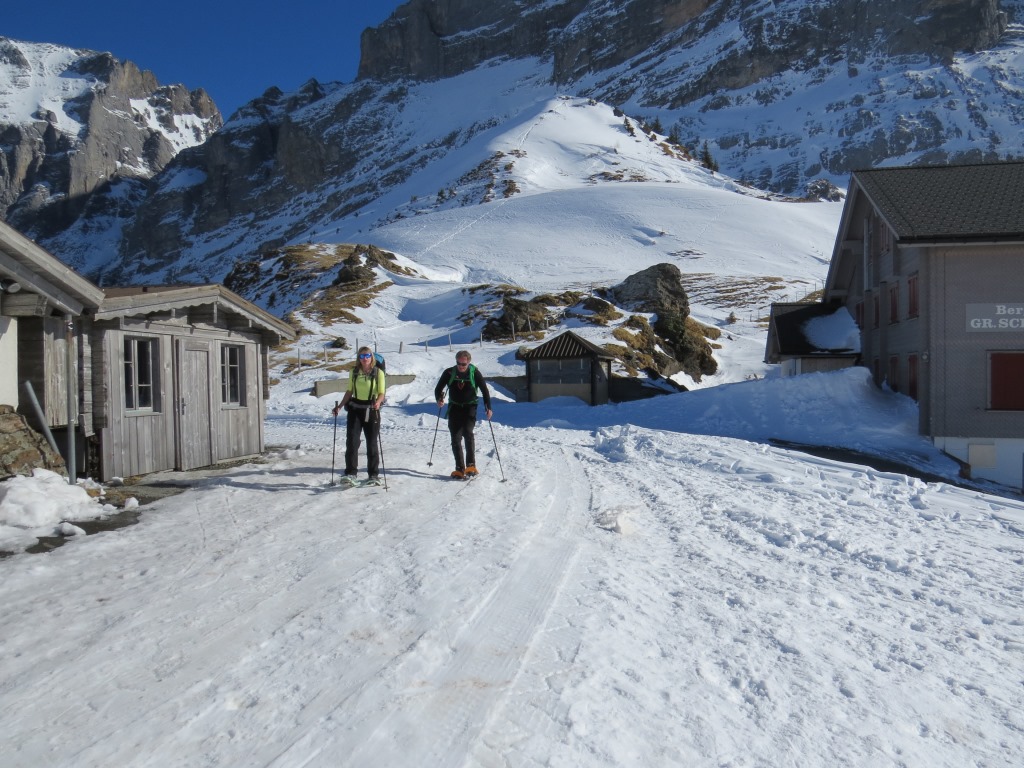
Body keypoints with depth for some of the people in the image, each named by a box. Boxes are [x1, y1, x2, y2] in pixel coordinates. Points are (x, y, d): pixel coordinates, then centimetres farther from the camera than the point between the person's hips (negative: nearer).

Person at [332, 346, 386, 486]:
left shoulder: (378, 372, -2)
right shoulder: (354, 372, 8)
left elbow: (381, 393, -7)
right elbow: (349, 391, 15)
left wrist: (378, 402, -28)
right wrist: (340, 406, 8)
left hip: (371, 410, -2)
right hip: (355, 409, 3)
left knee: (372, 443, 4)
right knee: (352, 441, -7)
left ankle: (374, 474, 14)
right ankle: (350, 473, -3)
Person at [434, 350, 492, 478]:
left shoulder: (475, 373, -9)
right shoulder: (449, 372, -6)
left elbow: (484, 390, 0)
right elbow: (438, 388, 3)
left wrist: (488, 407, -7)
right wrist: (439, 399, -17)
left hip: (470, 407, -2)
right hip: (454, 407, 2)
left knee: (468, 432, -22)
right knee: (456, 438, -3)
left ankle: (471, 465, -15)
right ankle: (460, 469, 3)